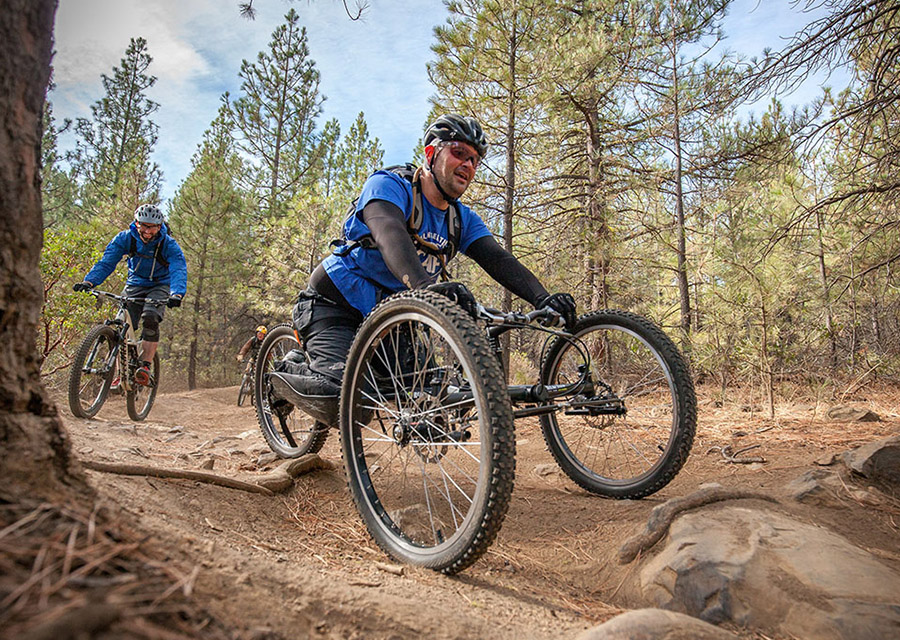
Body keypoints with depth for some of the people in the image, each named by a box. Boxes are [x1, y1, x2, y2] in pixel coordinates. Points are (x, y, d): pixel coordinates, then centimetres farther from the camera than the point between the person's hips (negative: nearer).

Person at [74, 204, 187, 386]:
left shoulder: (169, 245, -20)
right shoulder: (125, 238, -12)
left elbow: (179, 270, -33)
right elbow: (106, 262, -18)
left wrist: (177, 294, -53)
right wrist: (89, 281, -37)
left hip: (160, 286, -3)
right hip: (134, 285, 3)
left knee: (150, 318, -30)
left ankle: (145, 366, -23)